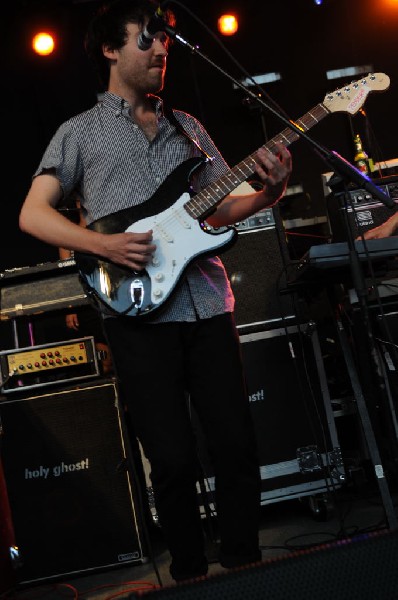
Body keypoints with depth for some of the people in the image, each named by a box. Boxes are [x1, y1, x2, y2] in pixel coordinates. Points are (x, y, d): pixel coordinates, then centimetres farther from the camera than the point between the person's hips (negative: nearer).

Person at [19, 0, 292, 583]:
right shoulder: (81, 131, 9)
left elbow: (223, 205, 18)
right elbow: (32, 213, 3)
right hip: (138, 310, -3)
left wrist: (270, 190, -3)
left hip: (207, 301, 4)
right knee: (173, 457, -3)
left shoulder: (187, 127, 20)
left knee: (237, 442, 3)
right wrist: (103, 244, -13)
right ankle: (190, 572, 19)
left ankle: (242, 563, 22)